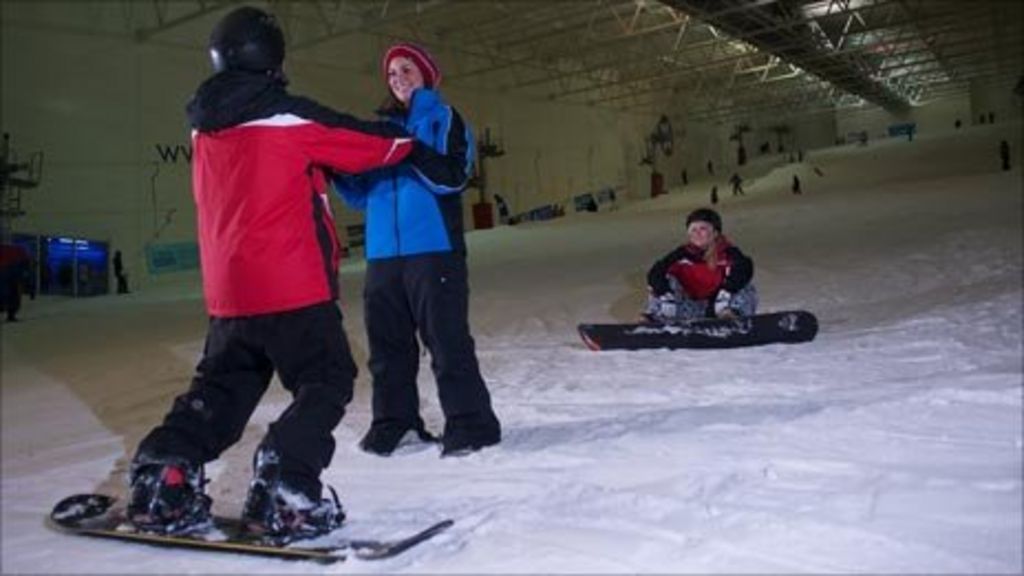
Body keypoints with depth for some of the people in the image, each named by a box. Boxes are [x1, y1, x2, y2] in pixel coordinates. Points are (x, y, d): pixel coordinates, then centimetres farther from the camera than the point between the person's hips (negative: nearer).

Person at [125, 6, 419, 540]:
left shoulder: (205, 127, 10)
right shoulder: (289, 117, -9)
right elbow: (373, 143, 0)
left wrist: (319, 165, 29)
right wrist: (409, 137, 19)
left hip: (226, 291, 7)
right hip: (292, 286, -6)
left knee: (221, 386, 20)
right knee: (326, 381, 4)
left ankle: (161, 479, 12)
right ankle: (283, 493, -9)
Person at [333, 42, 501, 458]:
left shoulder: (445, 119, 5)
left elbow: (451, 177, -13)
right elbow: (362, 196, 17)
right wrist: (339, 170, -1)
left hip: (434, 250, -5)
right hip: (383, 254, 6)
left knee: (447, 342, -8)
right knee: (387, 344, 10)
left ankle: (470, 424, 0)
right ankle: (393, 422, 23)